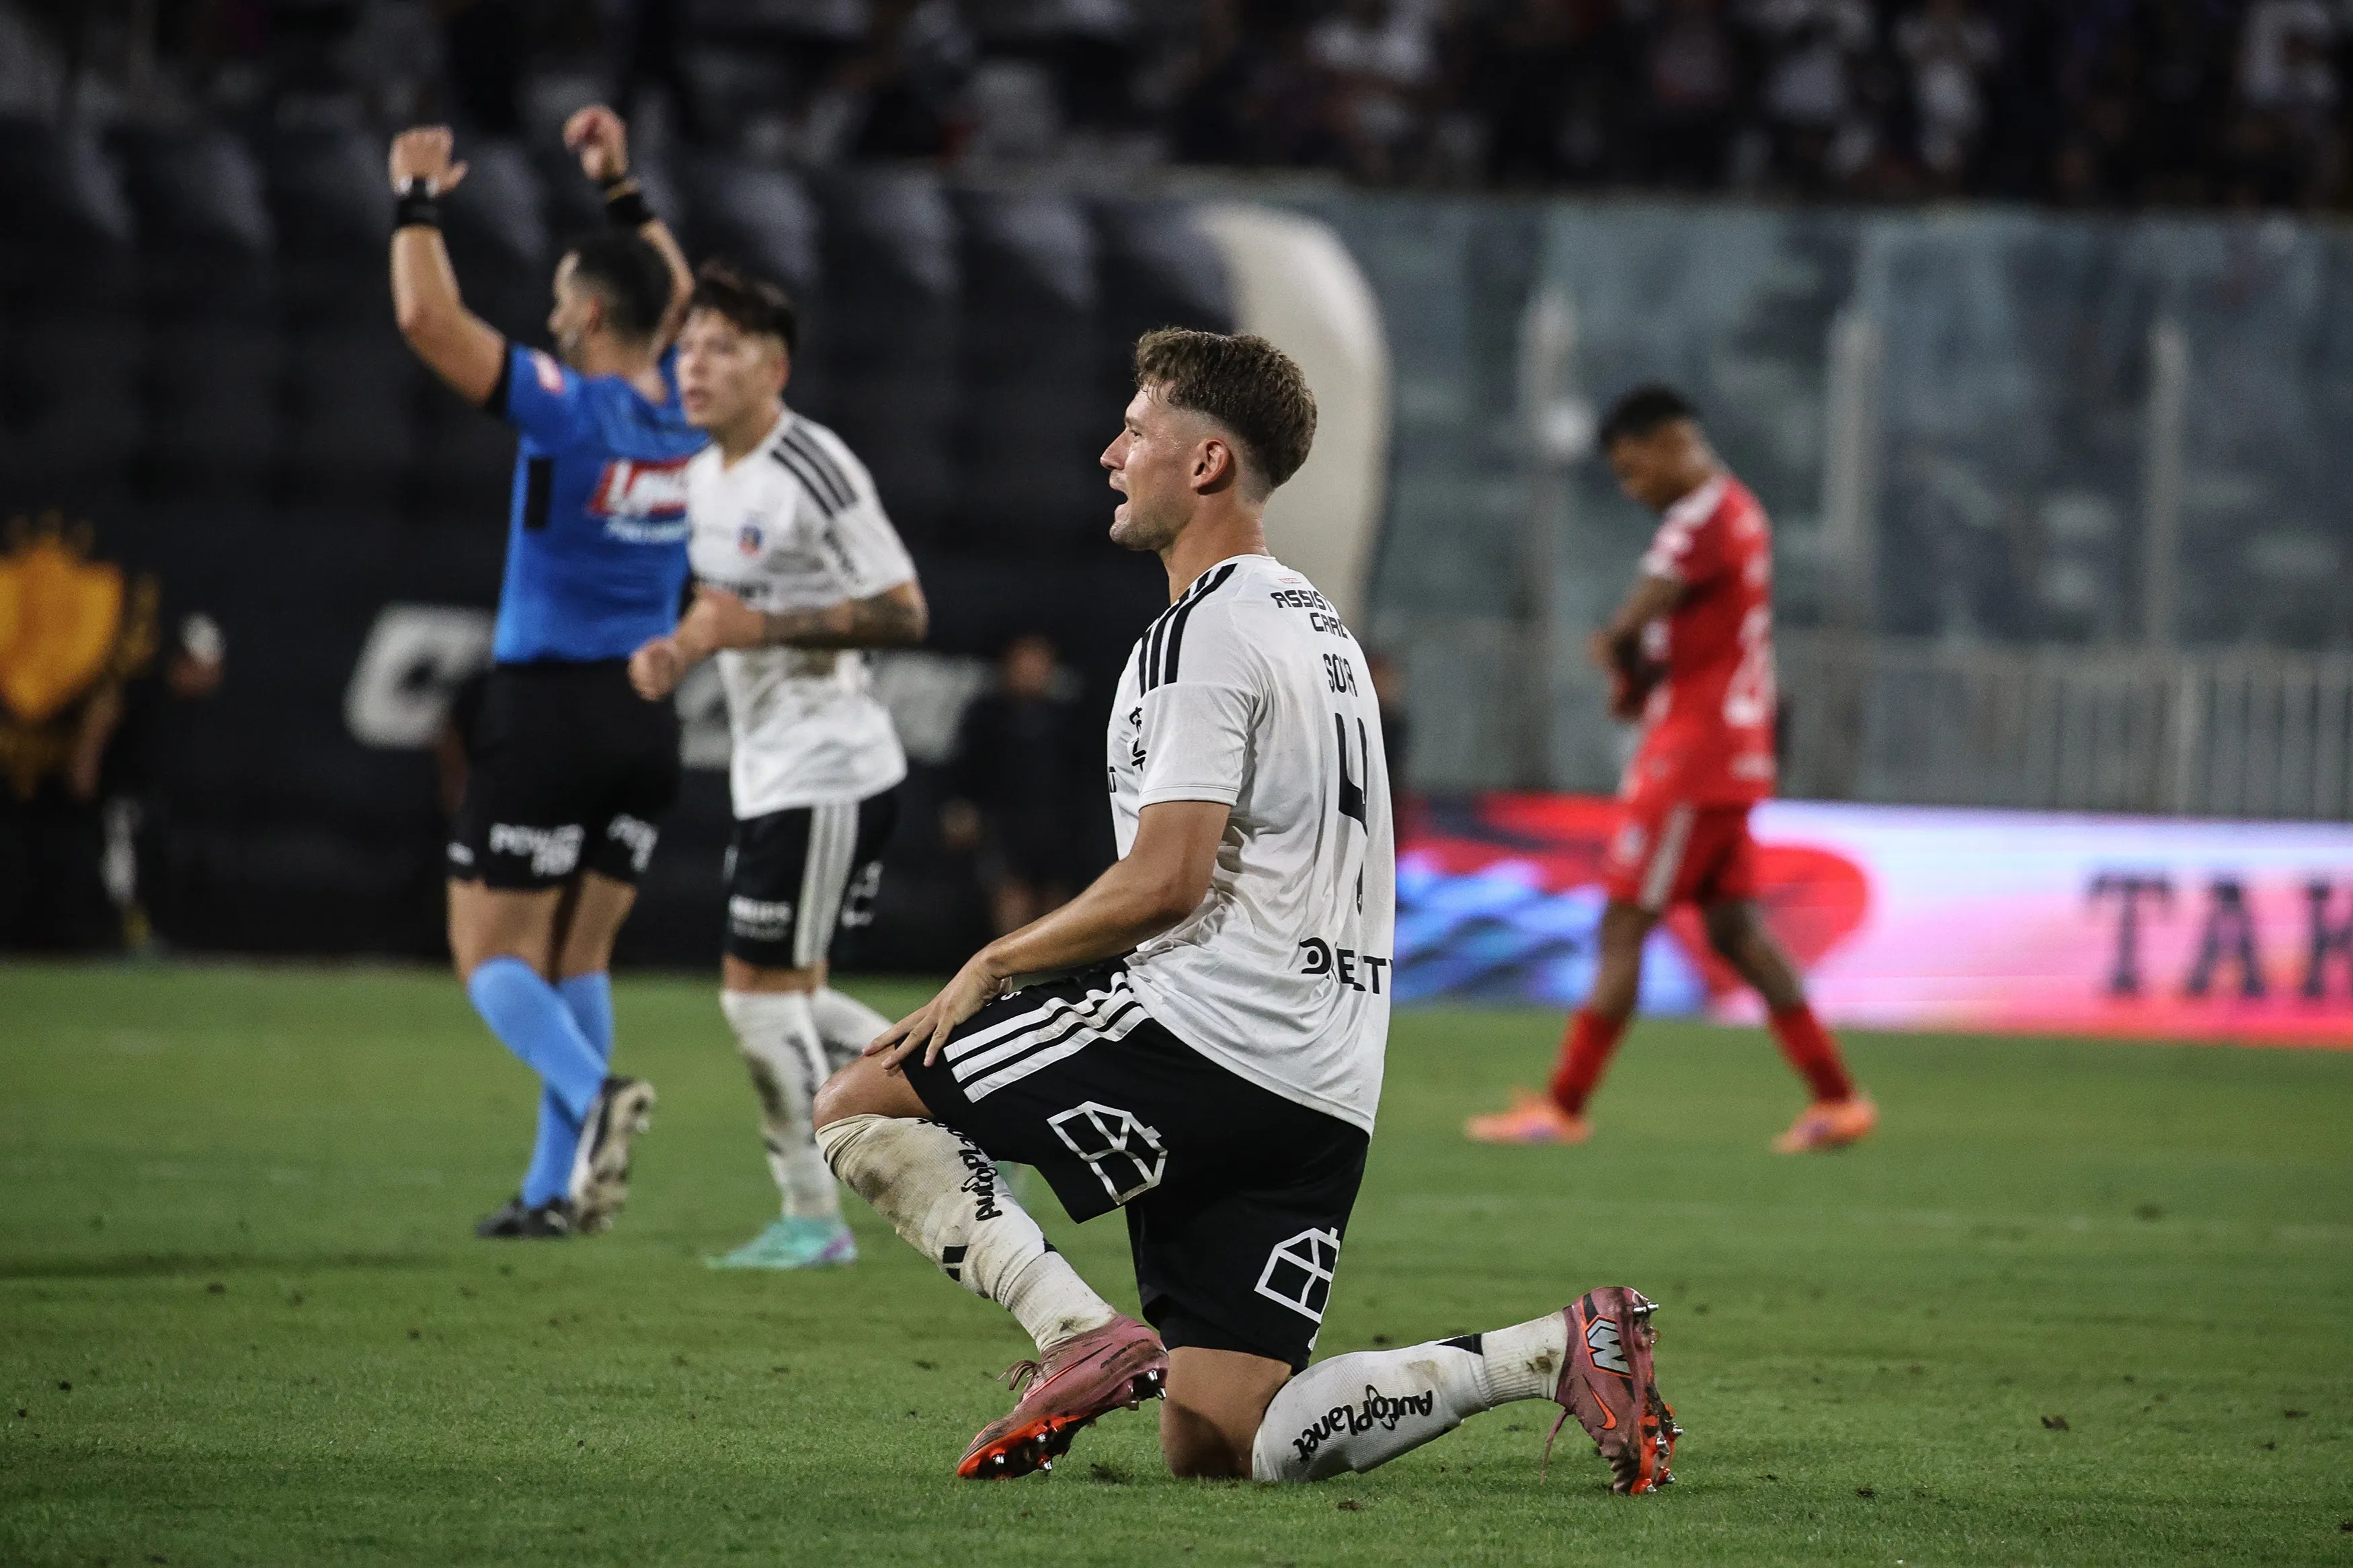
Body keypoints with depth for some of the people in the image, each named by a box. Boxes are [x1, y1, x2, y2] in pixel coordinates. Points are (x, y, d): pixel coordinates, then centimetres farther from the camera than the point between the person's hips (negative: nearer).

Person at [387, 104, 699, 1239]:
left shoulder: (565, 408, -14)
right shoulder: (679, 410, 5)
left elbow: (428, 318, -21)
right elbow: (674, 296, 27)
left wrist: (417, 200, -8)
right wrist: (622, 190, 29)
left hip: (548, 713, -6)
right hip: (646, 720, 6)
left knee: (491, 951, 0)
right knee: (578, 955, 12)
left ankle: (593, 1096, -26)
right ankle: (559, 1188, 8)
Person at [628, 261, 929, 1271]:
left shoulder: (813, 471, -17)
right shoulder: (705, 475, 12)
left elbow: (904, 614, -19)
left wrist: (759, 627, -23)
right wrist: (678, 650, 6)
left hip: (829, 769, -10)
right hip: (768, 772, 10)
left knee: (760, 987, -7)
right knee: (791, 999, 11)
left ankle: (812, 1217, 4)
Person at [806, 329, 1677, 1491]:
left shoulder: (1203, 632, -8)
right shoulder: (1316, 623, 23)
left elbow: (1163, 883, -17)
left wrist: (995, 963, -4)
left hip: (1204, 1043, -9)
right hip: (1327, 1084, 9)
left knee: (856, 1107, 1)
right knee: (1209, 1447, 4)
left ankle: (1081, 1339, -15)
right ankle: (1553, 1353, -7)